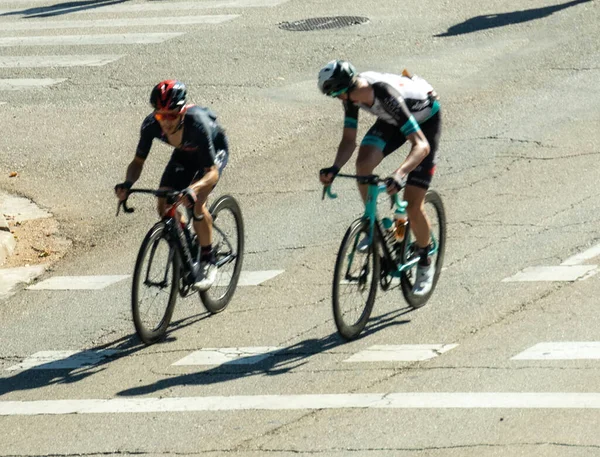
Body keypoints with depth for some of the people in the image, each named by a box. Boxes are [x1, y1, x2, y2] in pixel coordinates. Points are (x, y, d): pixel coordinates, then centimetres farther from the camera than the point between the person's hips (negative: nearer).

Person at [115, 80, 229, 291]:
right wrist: (128, 183, -38)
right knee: (164, 207, -12)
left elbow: (212, 172, -40)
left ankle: (208, 261, -9)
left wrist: (193, 190, -60)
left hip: (215, 151, -5)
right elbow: (138, 161, -16)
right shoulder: (151, 125, -30)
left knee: (196, 203, -27)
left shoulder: (197, 124, -42)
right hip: (184, 154, 5)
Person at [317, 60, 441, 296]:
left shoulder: (386, 96, -42)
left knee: (413, 205, -10)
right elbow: (349, 141, -14)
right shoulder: (352, 94, -21)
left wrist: (400, 174, -60)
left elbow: (421, 145, -45)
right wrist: (335, 168, -34)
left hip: (426, 119, -6)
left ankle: (425, 264, 13)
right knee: (363, 164, -23)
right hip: (393, 120, 6)